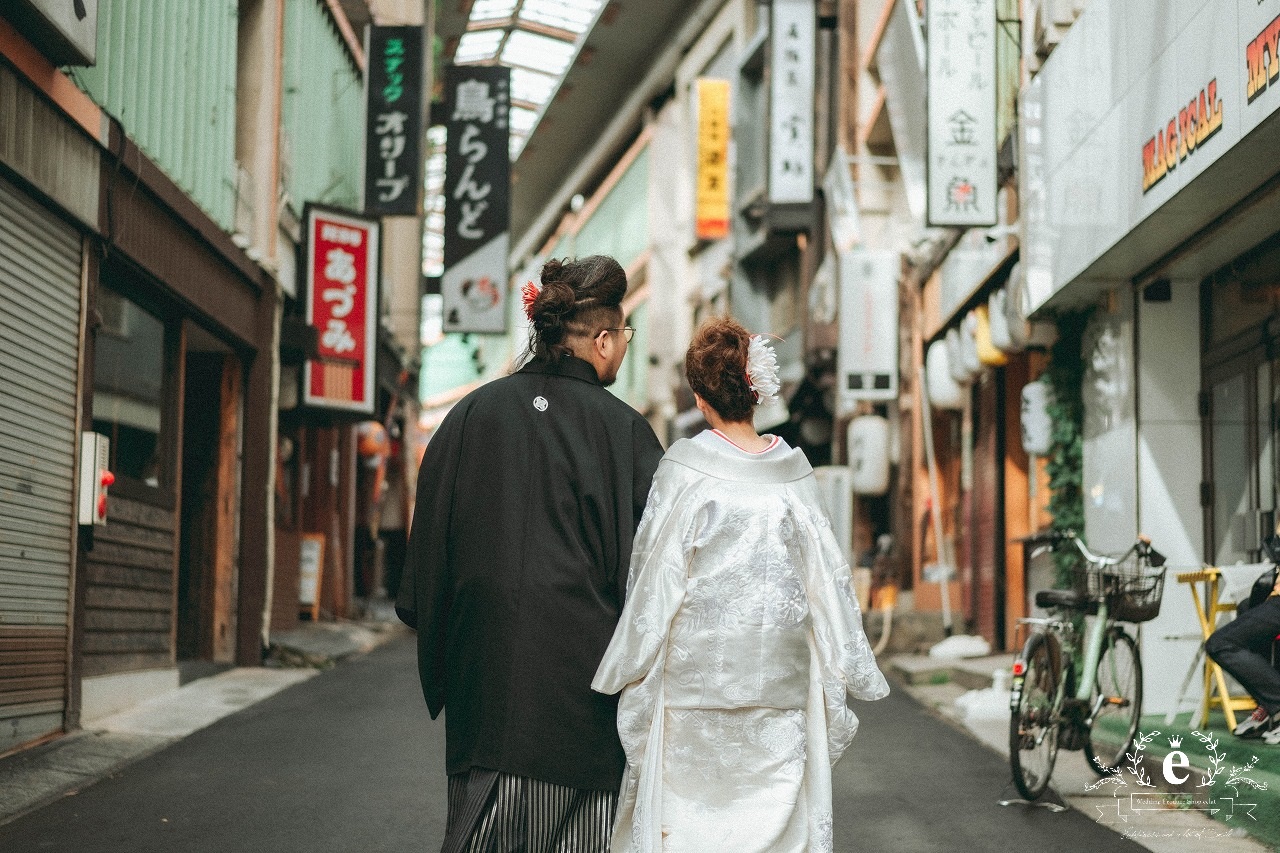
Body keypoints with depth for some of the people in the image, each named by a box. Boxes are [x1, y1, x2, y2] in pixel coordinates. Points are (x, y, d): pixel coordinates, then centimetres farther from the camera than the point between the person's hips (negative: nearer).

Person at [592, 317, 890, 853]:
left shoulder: (684, 472, -9)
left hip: (696, 677, -2)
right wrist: (848, 676, 12)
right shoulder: (794, 475, -1)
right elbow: (828, 580, 2)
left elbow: (653, 582, -6)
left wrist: (628, 674, 4)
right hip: (779, 685, 3)